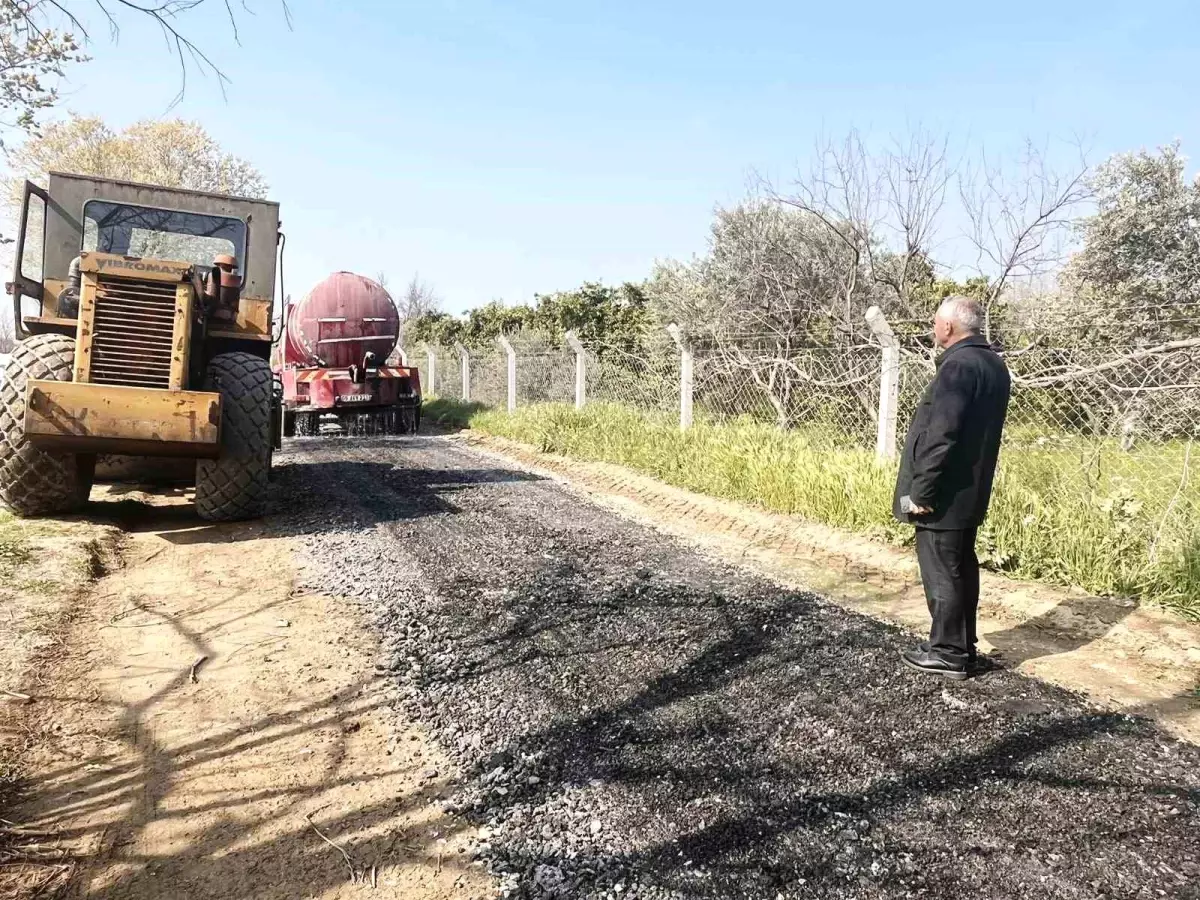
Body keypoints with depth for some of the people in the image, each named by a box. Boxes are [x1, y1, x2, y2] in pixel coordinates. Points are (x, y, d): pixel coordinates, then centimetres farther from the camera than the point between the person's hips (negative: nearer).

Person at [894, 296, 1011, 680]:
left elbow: (941, 435, -26)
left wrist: (920, 490, -20)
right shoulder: (994, 364, 11)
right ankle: (961, 646, 28)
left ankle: (948, 654, 11)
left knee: (941, 573, 1)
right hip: (969, 490, 10)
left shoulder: (959, 366, -21)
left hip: (944, 493, -10)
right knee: (961, 567, 17)